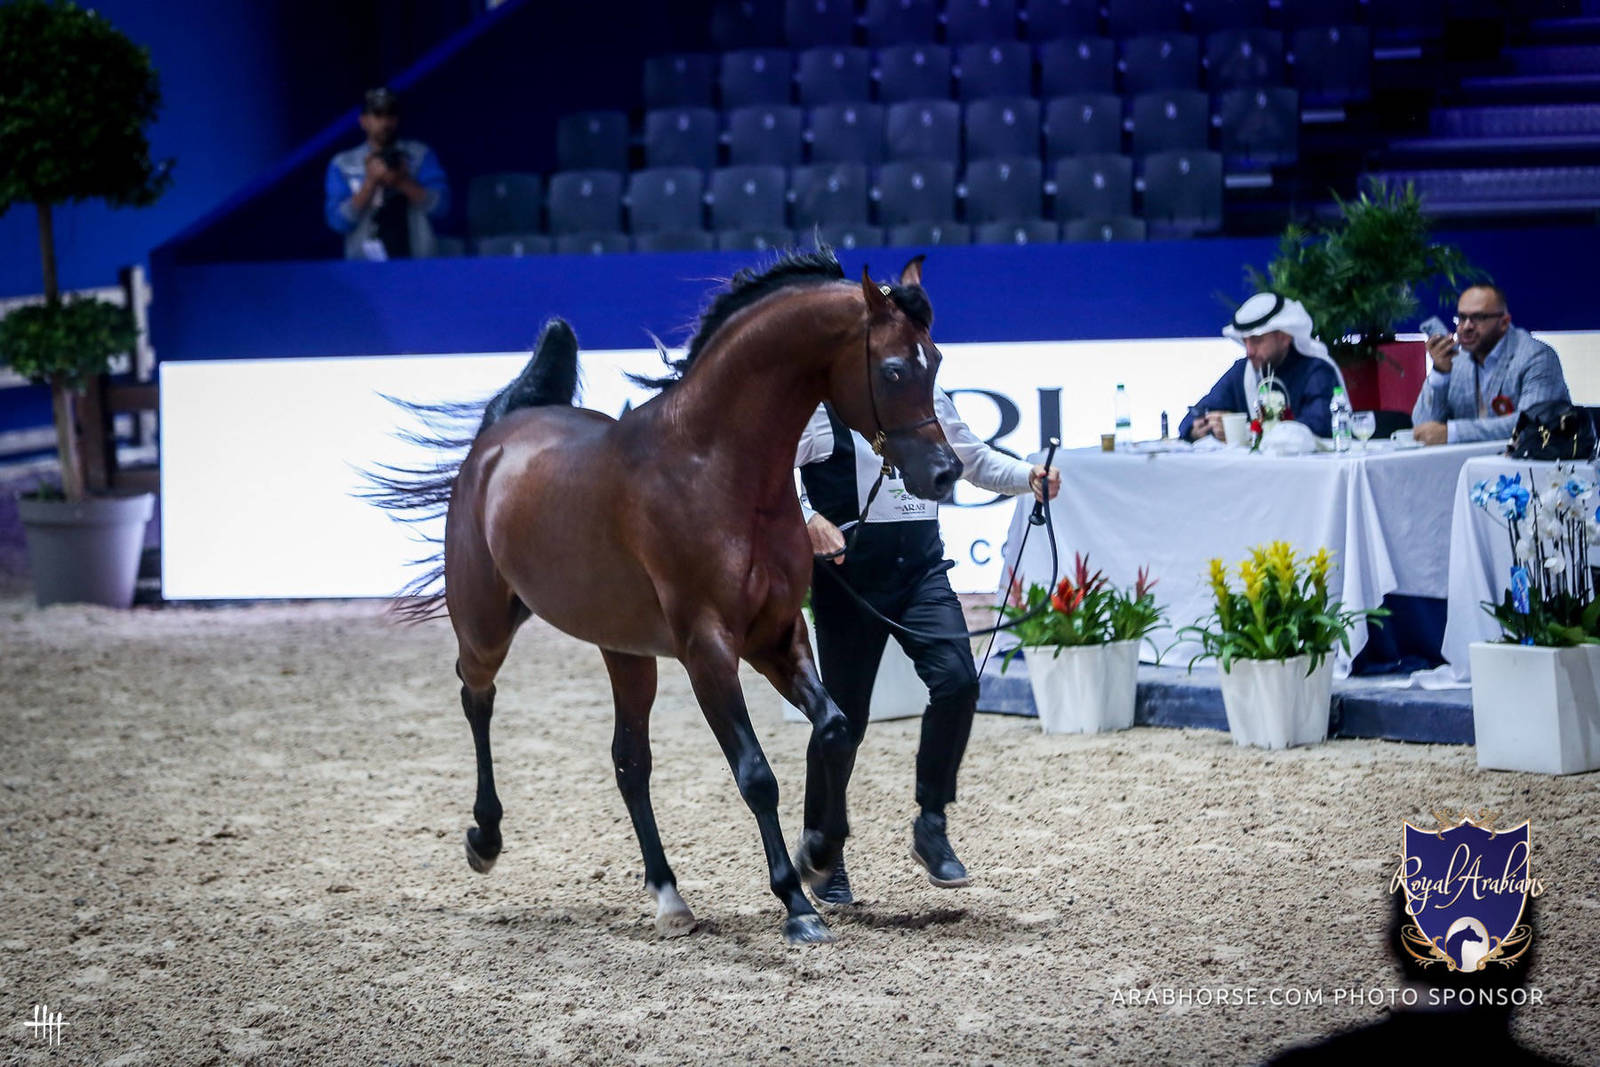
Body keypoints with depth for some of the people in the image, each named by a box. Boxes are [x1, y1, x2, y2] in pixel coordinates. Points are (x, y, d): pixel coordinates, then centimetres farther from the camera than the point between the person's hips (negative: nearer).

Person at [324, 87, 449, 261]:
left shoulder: (421, 155, 8)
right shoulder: (342, 165, 7)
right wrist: (371, 182, -13)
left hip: (418, 260, 1)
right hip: (366, 264, -1)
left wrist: (402, 181, -14)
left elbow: (439, 206, -1)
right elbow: (338, 221, -3)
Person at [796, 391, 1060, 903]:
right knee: (845, 713, 2)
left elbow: (974, 459, 22)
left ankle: (931, 825, -3)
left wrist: (1028, 477, 3)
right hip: (849, 577, -4)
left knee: (957, 680, -18)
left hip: (922, 568, 4)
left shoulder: (929, 397, 12)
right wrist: (808, 518, -30)